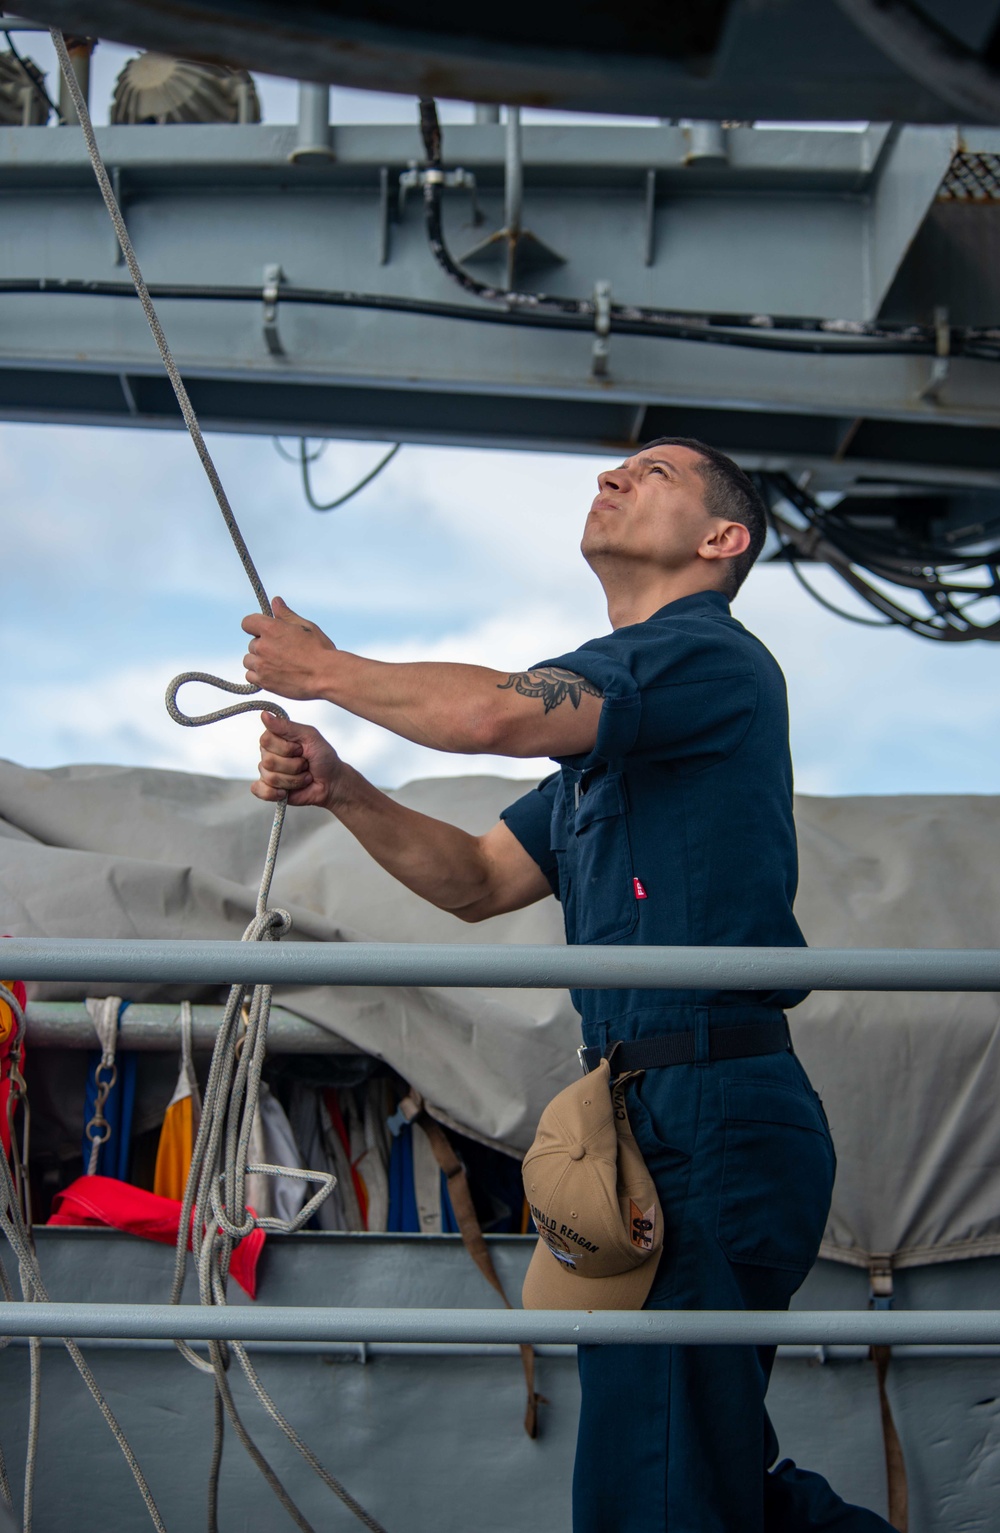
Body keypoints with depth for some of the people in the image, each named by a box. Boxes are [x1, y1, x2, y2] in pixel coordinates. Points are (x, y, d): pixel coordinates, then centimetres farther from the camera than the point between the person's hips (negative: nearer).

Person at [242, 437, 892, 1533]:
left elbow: (497, 711, -25)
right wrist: (340, 789, 6)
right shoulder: (609, 736, 23)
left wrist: (326, 670, -8)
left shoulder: (711, 654, -8)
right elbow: (481, 880, 21)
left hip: (710, 1116, -10)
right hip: (660, 1112, 10)